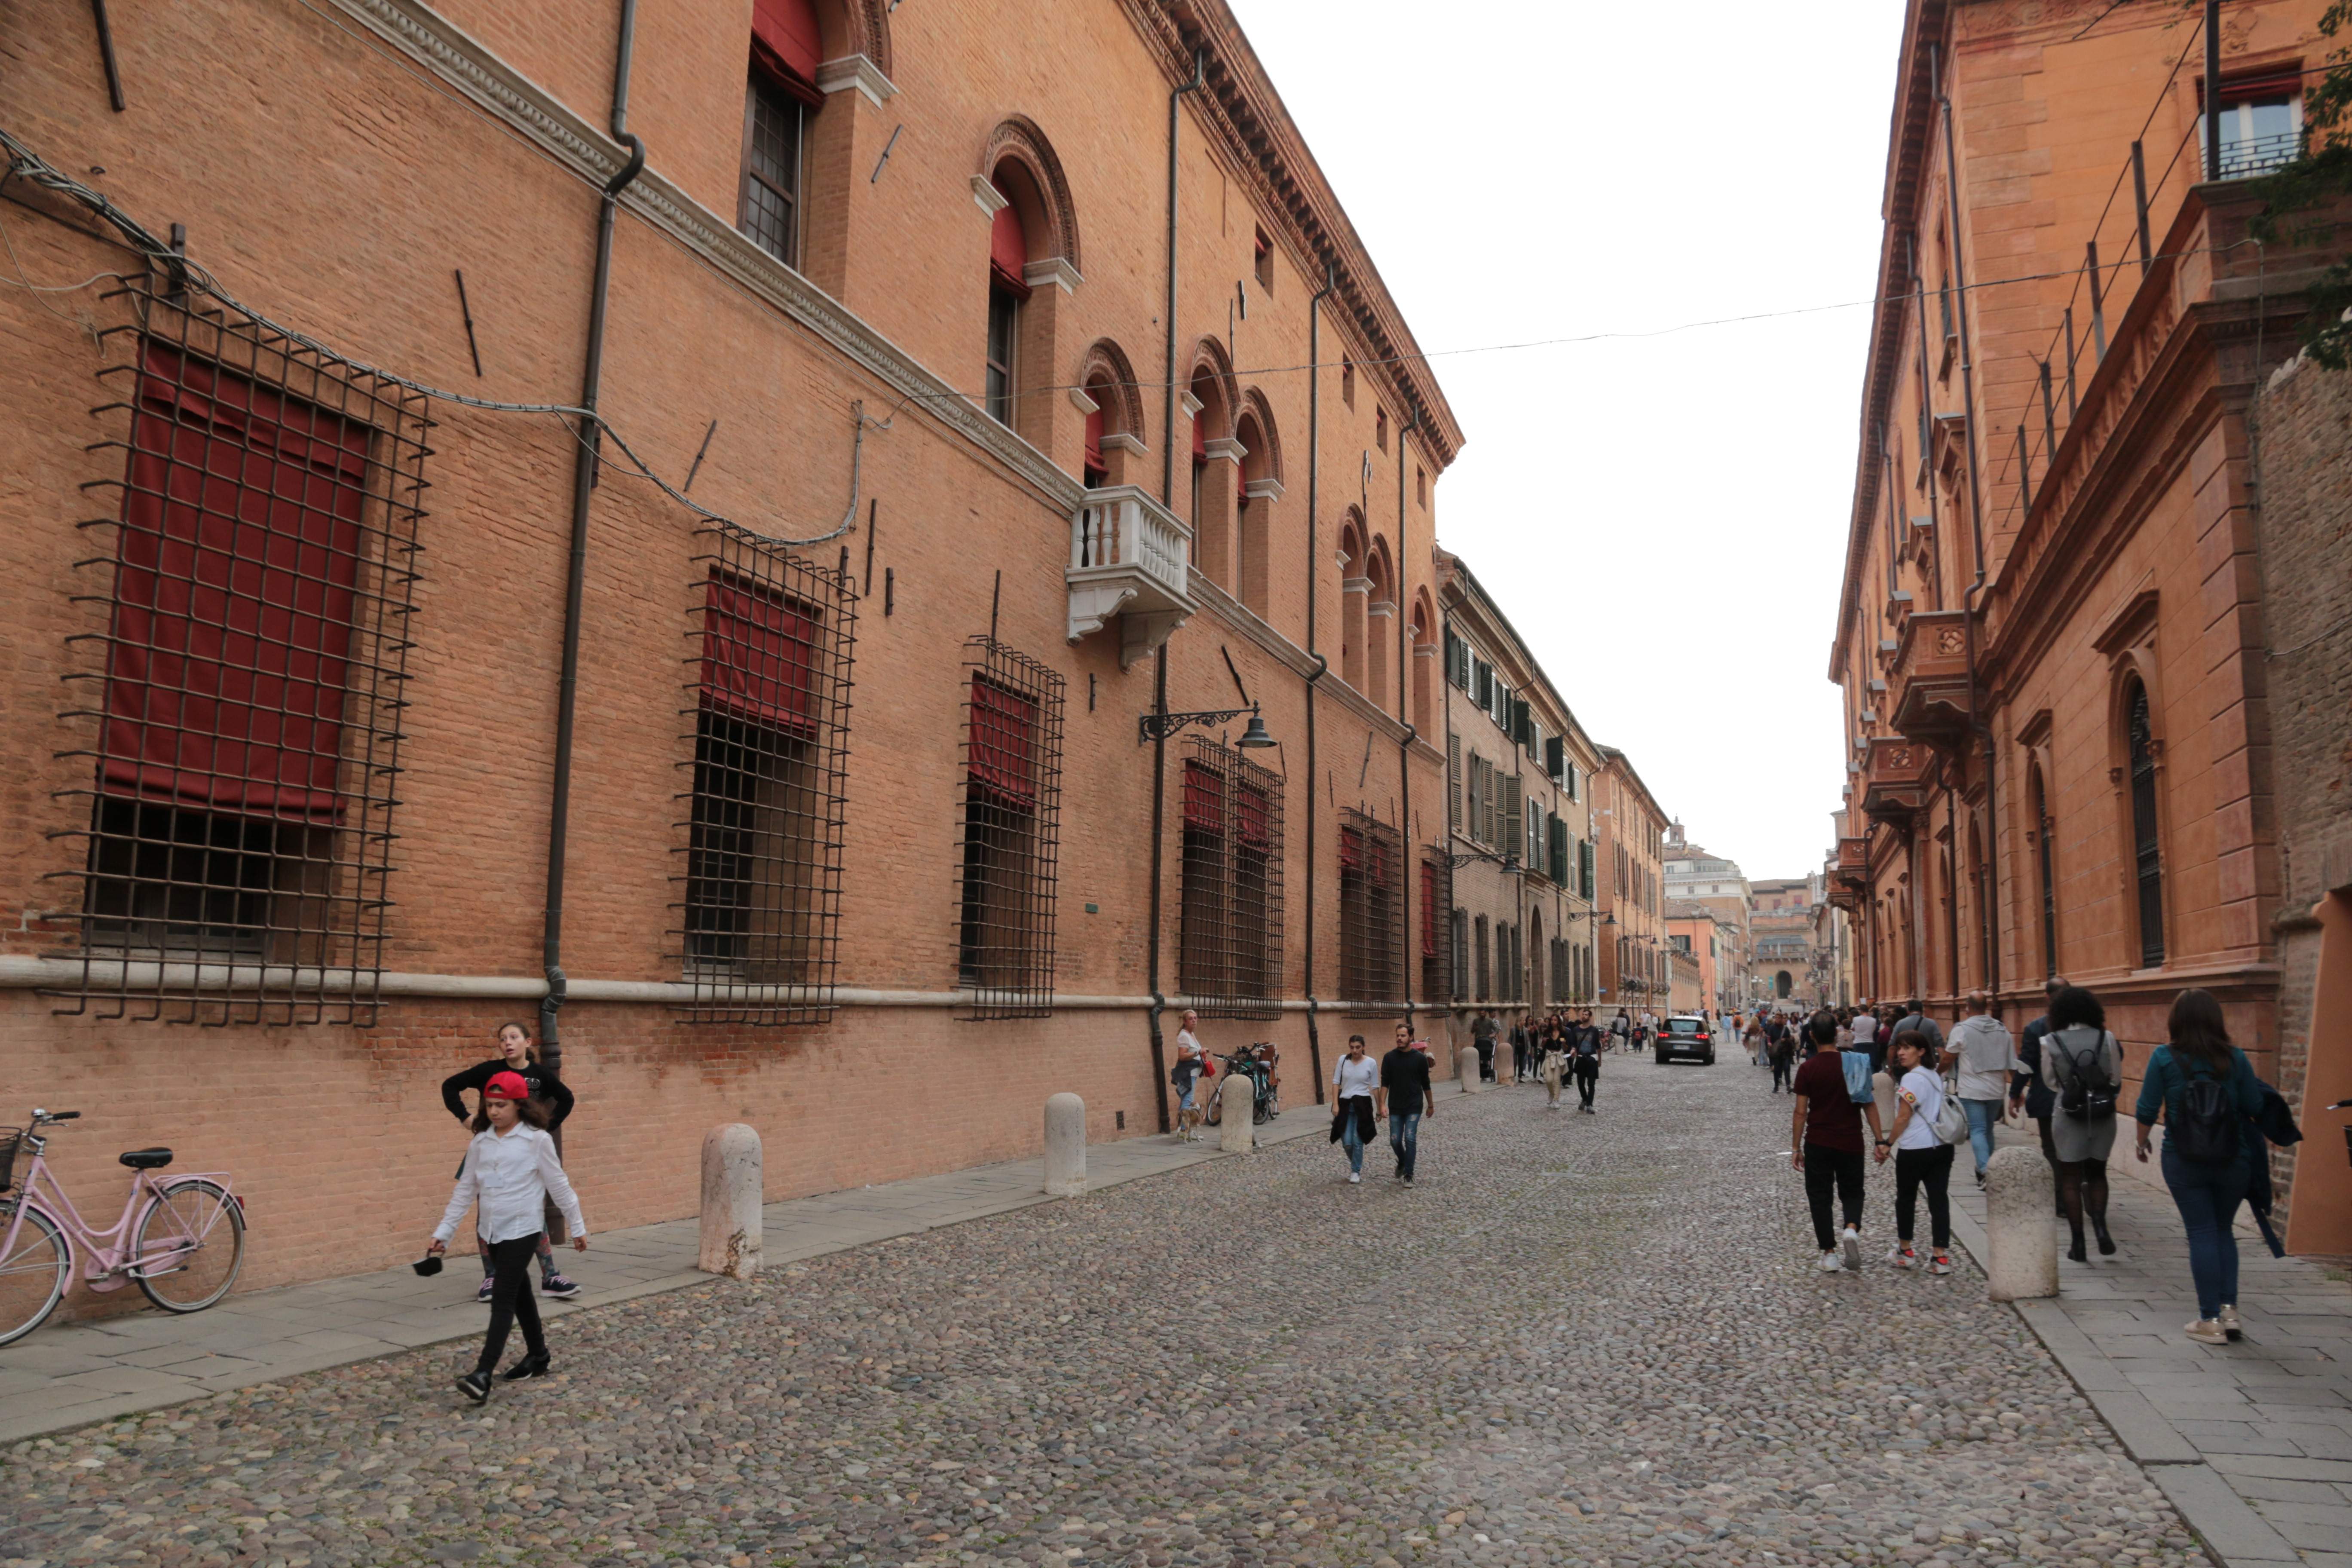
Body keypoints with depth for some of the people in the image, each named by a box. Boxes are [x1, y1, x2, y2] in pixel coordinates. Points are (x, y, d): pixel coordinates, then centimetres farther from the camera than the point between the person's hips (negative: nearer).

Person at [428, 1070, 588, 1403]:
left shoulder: (537, 1140, -10)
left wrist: (577, 1227, 2)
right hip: (492, 1231, 5)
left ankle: (483, 1375, -13)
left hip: (523, 1230, -5)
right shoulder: (481, 1141, 4)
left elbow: (559, 1185, -4)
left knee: (503, 1299, -10)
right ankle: (537, 1357, 30)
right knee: (519, 1294, 16)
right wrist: (443, 1232, 9)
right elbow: (465, 1190, 11)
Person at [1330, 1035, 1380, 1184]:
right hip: (1345, 1104, 2)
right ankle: (1355, 1163, 29)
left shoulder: (1371, 1063, -2)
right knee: (1347, 1142, -2)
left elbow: (1375, 1087, 5)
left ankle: (1356, 1171, 17)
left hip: (1362, 1104, -1)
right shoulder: (1343, 1060, 1)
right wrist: (1335, 1104, -4)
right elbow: (1336, 1082, 3)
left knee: (1358, 1141, -1)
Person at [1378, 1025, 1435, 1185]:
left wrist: (1431, 1106, 13)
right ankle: (1402, 1163, 33)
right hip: (1395, 1107, 2)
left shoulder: (1420, 1058, -2)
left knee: (1410, 1139, -11)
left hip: (1414, 1107, -2)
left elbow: (1426, 1084, 6)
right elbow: (1385, 1083, -2)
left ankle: (1408, 1175, -2)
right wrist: (1382, 1104, -11)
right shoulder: (1390, 1058, -1)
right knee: (1395, 1140, 3)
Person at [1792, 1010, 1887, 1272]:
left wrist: (1796, 1147, -1)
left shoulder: (1808, 1069, -10)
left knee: (1820, 1197, 9)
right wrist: (1879, 1140, 5)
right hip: (1851, 1142, 2)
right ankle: (1852, 1228, -12)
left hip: (1818, 1143, -2)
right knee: (1852, 1192, 17)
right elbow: (1869, 1105, -2)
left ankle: (1830, 1254, 9)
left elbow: (1801, 1112, -8)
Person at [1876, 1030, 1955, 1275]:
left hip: (1915, 1149, -7)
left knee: (1906, 1198, 10)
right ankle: (1941, 1256, 1)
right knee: (1939, 1199, 3)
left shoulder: (1912, 1079, -14)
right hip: (1942, 1146, 7)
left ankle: (1905, 1252, 21)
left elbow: (1903, 1118, -14)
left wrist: (1887, 1143, -4)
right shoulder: (1934, 1076, 12)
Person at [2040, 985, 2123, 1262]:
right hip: (2103, 1115, 2)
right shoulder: (2107, 1039, -6)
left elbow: (2050, 1082, 0)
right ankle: (2100, 1223, -2)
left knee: (2070, 1179, 8)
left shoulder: (2050, 1042, -9)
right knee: (2097, 1173, 20)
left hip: (2068, 1115, -2)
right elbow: (2116, 1081, 1)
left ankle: (2078, 1243, 8)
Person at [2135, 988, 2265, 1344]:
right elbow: (2255, 1108, -1)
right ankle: (2229, 1309, 10)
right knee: (2224, 1231, 18)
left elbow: (2147, 1109, -5)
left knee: (2202, 1234, 5)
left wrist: (2142, 1141, 11)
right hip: (2233, 1161, 2)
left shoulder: (2165, 1058, -8)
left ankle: (2211, 1321, 6)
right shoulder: (2235, 1059, -4)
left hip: (2184, 1162, -2)